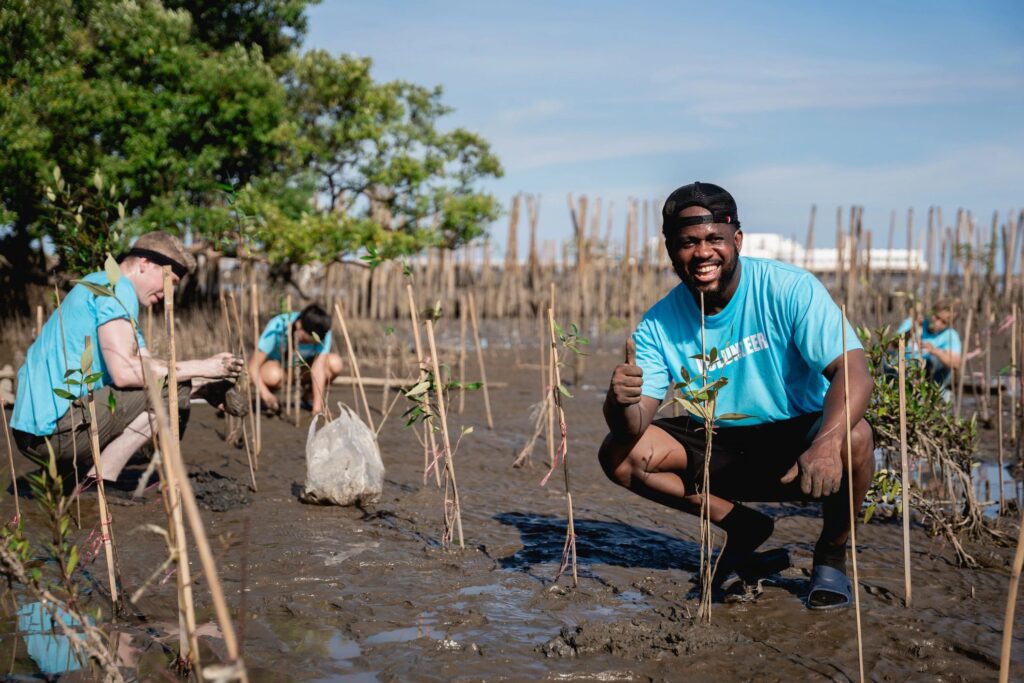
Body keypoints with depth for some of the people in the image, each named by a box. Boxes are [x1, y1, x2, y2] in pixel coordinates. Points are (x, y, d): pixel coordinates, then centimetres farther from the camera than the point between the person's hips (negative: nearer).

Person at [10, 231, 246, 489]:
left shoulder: (98, 286, 24)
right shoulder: (117, 287, -8)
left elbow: (146, 364, 17)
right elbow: (123, 372, -21)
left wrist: (208, 374, 4)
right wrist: (199, 368, -13)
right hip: (56, 428, -10)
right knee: (174, 388, -10)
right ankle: (99, 482, -10)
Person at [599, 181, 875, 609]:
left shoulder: (790, 289, -18)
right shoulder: (659, 325, -8)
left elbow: (853, 370, -28)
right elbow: (634, 426, -14)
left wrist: (826, 443, -48)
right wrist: (622, 402, -40)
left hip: (797, 437, -3)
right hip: (717, 449, 4)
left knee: (853, 436, -35)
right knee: (619, 454, -14)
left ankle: (831, 555, -4)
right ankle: (742, 527, 5)